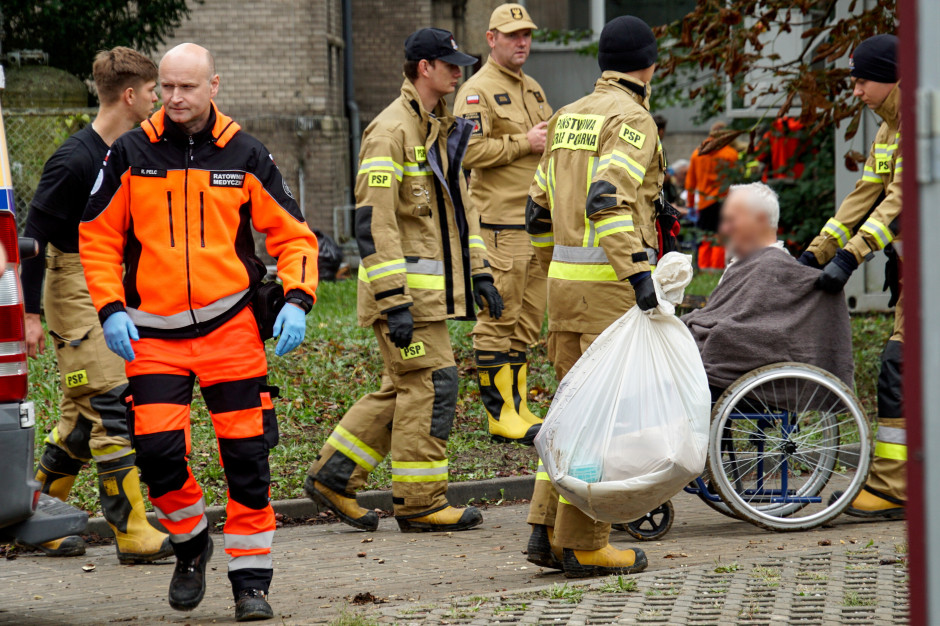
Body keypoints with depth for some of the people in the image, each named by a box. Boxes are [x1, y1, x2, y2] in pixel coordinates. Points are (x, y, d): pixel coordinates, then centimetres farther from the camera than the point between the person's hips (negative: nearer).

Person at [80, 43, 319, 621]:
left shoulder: (245, 156, 2)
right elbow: (98, 237, 8)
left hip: (230, 325, 0)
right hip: (153, 332, 0)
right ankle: (191, 543, 18)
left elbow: (292, 232, 7)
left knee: (246, 454, -1)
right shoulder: (131, 156, 1)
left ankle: (252, 579, 10)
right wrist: (110, 308, -3)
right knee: (158, 449, -10)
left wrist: (297, 299, -8)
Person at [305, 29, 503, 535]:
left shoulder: (442, 130, 17)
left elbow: (459, 204, 25)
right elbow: (373, 220, -20)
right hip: (405, 284, -10)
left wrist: (479, 271, 17)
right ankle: (419, 502, -1)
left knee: (404, 389, 12)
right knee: (431, 384, -8)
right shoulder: (391, 131, -15)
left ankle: (333, 477, 19)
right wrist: (394, 301, -23)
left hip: (433, 286, 10)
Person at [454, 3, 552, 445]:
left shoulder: (532, 89, 21)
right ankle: (500, 413, -5)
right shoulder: (478, 91, -8)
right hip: (499, 222, -9)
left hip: (537, 221, 9)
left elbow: (549, 146, 32)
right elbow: (468, 150, -19)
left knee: (527, 321, 11)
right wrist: (523, 144, -18)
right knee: (498, 319, -7)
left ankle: (518, 407, 18)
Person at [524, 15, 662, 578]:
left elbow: (540, 210, 20)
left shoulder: (569, 118, 17)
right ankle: (584, 545, -3)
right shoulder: (632, 119, -8)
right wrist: (639, 273, -28)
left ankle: (548, 531, 11)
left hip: (565, 278, 8)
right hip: (610, 283, -8)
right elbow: (608, 200, -23)